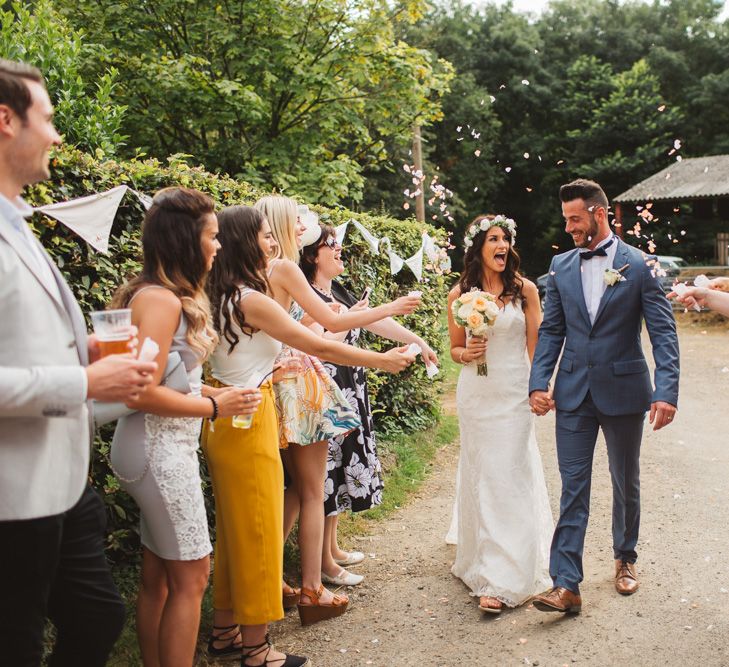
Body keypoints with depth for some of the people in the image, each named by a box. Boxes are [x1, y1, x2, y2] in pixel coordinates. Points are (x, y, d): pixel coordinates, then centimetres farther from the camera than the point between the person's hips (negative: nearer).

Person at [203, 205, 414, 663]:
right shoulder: (253, 299, -19)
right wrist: (382, 361, -9)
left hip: (227, 418, 9)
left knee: (236, 525, 17)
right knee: (257, 528, 2)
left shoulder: (224, 296, 7)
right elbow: (318, 346, -16)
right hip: (248, 418, -9)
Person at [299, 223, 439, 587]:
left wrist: (418, 341, 18)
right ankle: (325, 562, 10)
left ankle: (333, 548, 29)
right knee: (327, 472, -2)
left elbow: (379, 321, 16)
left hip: (350, 395, 9)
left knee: (341, 468, 16)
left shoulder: (340, 292, 13)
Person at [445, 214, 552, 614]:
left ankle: (503, 578, 1)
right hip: (476, 394, 1)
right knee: (481, 475, 5)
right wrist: (466, 353, -12)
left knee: (511, 475, -3)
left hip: (515, 393, -1)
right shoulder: (460, 295, 2)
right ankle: (483, 561, 20)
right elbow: (455, 349, 10)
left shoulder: (525, 289, 0)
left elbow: (536, 345, 3)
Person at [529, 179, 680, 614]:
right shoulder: (561, 266, 4)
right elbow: (551, 330, 6)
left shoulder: (639, 265, -6)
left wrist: (667, 391, -19)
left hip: (623, 391, -2)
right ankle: (566, 586, 3)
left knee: (626, 483, 16)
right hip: (573, 394, 2)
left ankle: (625, 558, 38)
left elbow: (664, 332, -9)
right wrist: (539, 382, -4)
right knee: (573, 489, 1)